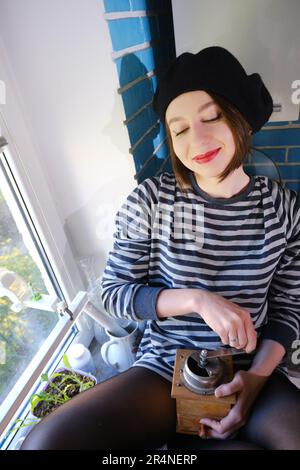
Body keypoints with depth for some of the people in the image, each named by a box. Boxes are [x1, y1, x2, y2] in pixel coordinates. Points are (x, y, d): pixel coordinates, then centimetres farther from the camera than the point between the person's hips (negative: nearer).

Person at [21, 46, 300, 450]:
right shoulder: (152, 200, -11)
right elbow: (114, 292, -7)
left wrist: (258, 376, -13)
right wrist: (197, 299, -22)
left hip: (254, 369, 3)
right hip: (165, 364, -2)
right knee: (46, 442, -22)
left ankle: (179, 439, -1)